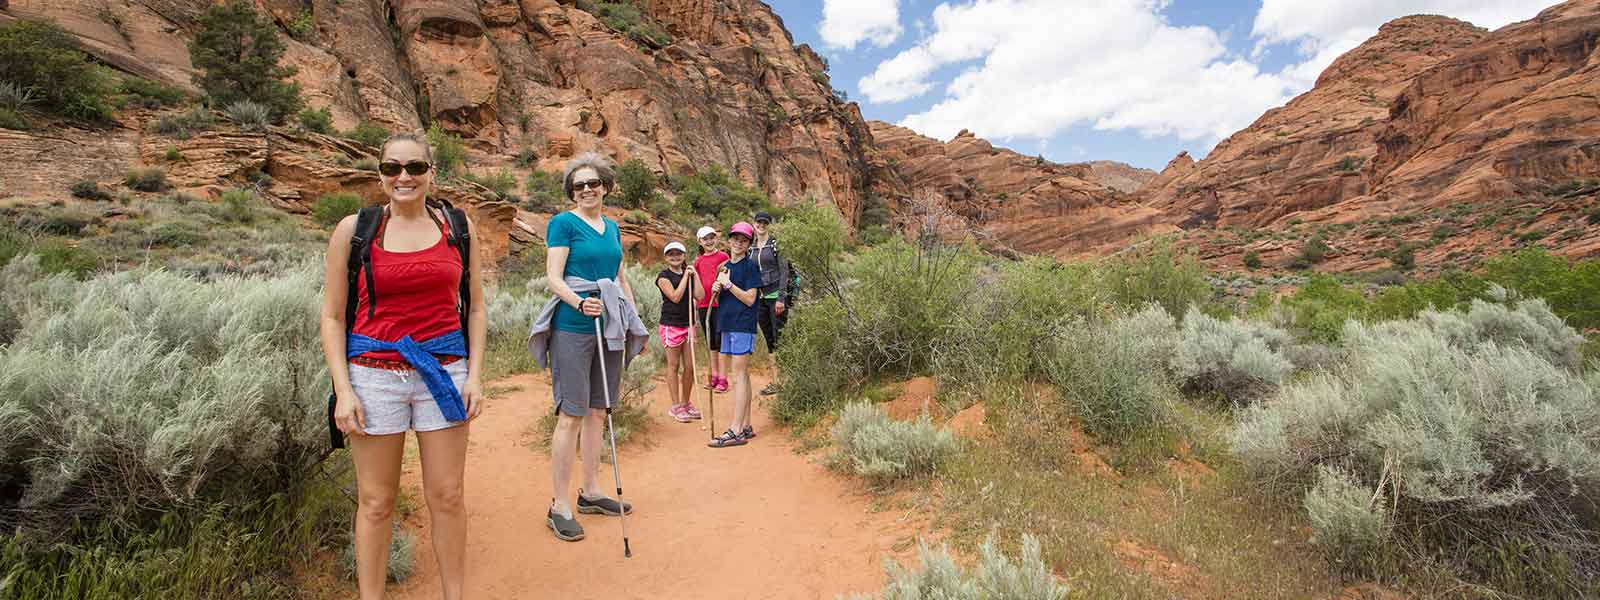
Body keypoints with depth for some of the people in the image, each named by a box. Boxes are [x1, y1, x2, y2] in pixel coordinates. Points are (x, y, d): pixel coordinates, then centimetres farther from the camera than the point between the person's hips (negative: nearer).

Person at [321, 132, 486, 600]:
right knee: (376, 502, 9)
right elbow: (332, 316, 3)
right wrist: (343, 390, -5)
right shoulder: (354, 229, 1)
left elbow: (475, 307, 8)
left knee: (447, 496, 9)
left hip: (443, 370, 1)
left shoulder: (457, 226, 4)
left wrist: (474, 374, 0)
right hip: (374, 372, -1)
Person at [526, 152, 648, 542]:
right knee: (571, 415, -4)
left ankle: (591, 492, 24)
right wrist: (579, 303, -26)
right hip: (572, 329, -6)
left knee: (597, 411, 12)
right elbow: (553, 278, -9)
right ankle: (559, 505, 7)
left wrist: (637, 323, 19)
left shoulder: (612, 227, 17)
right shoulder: (563, 223, -3)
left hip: (609, 328, 7)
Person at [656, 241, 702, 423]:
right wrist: (685, 277, -10)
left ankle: (686, 403, 21)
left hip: (688, 324, 5)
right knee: (674, 365, 2)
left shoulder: (688, 273, 12)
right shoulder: (663, 276, -3)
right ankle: (676, 407, 9)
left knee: (690, 367, 7)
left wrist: (694, 275, -4)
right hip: (671, 325, -5)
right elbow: (675, 297, -15)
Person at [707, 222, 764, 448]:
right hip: (728, 326, 8)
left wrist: (728, 284, -13)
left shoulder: (750, 266, -5)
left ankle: (736, 431, -8)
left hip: (743, 326, -8)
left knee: (739, 376, -9)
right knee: (742, 376, 11)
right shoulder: (725, 267, 17)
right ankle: (746, 426, 17)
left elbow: (750, 299, -13)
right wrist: (716, 290, -1)